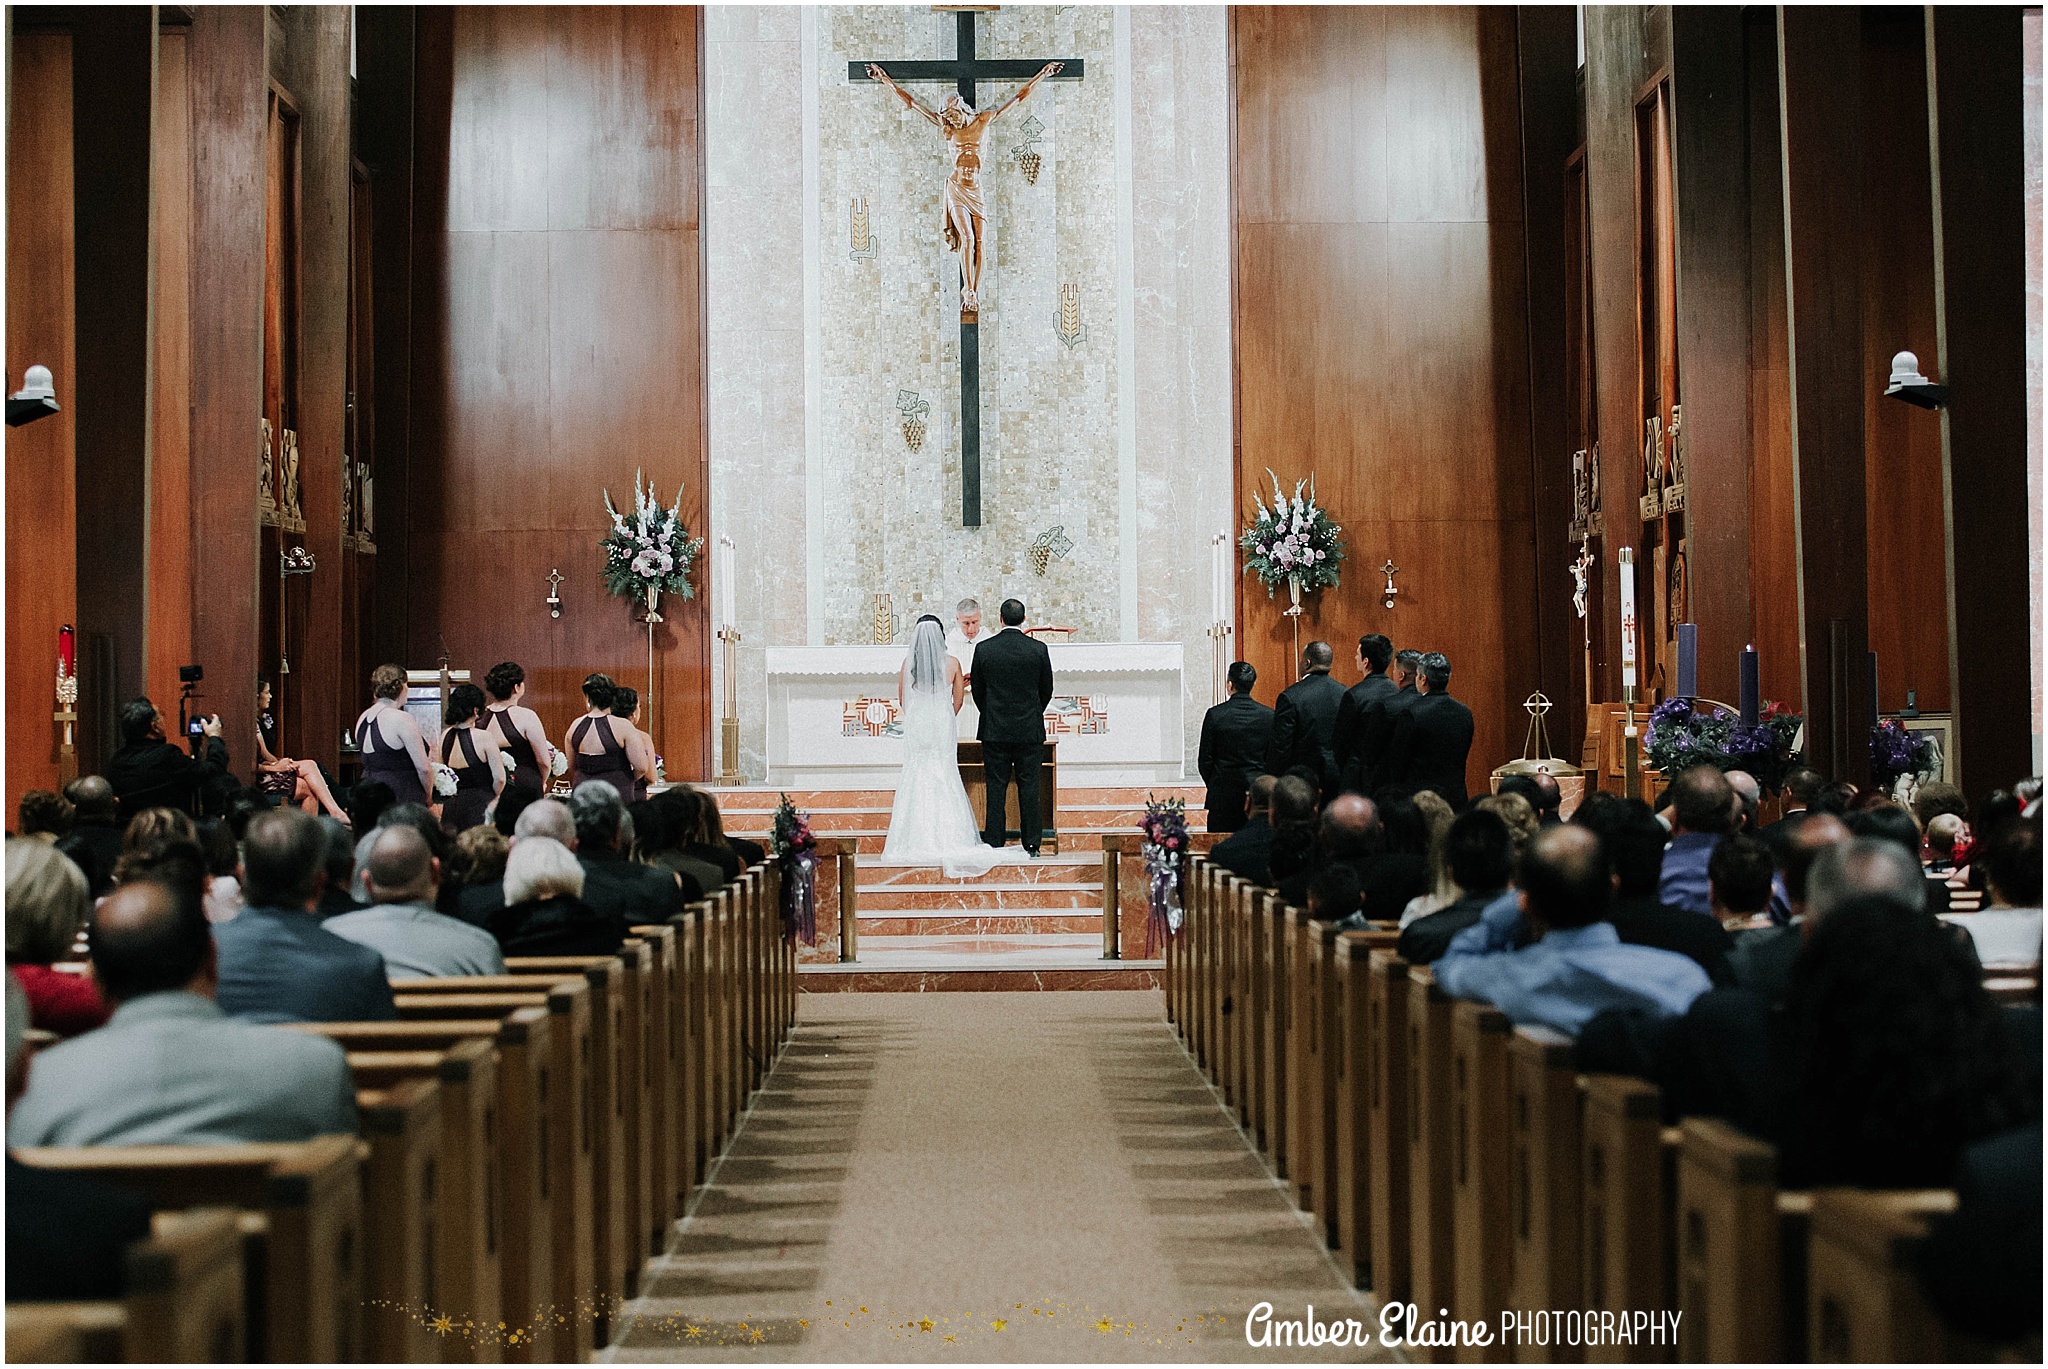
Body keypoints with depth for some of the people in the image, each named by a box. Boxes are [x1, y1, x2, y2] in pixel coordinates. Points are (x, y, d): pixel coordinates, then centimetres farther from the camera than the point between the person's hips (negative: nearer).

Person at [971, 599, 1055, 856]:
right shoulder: (1038, 649, -4)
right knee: (1029, 787, 4)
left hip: (995, 730, 0)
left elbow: (977, 690, 4)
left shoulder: (984, 649, -5)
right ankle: (1031, 846, 5)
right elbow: (1046, 690, 5)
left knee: (996, 788, 4)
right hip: (1030, 730, 0)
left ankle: (994, 844, 4)